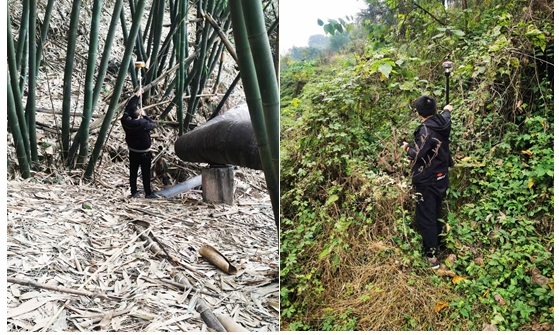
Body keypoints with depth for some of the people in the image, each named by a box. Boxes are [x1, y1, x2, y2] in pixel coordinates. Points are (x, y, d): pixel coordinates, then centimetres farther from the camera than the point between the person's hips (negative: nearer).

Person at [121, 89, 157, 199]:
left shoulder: (126, 121, -11)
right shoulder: (143, 123, -26)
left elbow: (129, 108, 4)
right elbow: (153, 124, -6)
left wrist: (137, 95, 11)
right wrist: (144, 115, -1)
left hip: (132, 151, 5)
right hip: (144, 152, -5)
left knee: (133, 172, 12)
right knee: (146, 173, 4)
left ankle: (134, 192, 20)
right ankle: (148, 193, 10)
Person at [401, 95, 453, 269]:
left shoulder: (426, 130, -26)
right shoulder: (443, 124, -2)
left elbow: (417, 155, -25)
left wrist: (407, 148, -4)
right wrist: (447, 110, 45)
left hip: (427, 180, -8)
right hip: (441, 177, 8)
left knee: (425, 217, -1)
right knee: (437, 213, 22)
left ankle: (432, 255, 1)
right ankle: (438, 243, 37)